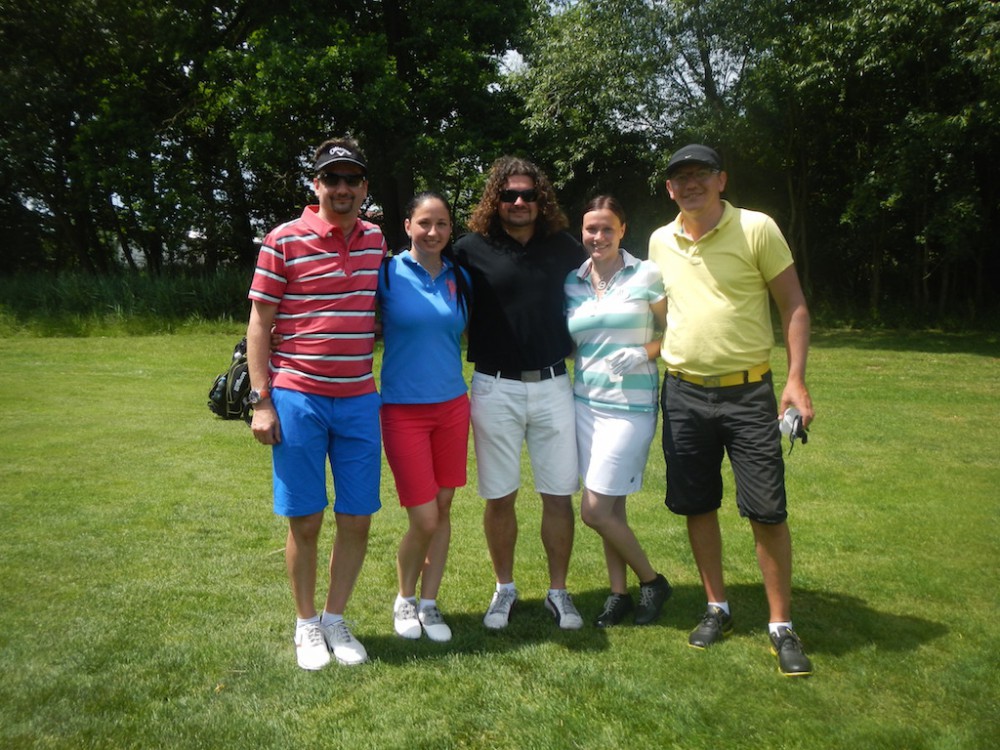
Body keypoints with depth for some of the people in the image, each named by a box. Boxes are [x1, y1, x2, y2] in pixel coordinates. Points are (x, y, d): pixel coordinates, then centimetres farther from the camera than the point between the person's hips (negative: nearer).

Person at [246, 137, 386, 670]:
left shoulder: (376, 241, 8)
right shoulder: (283, 241, -5)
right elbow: (259, 324, -3)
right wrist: (261, 400, -8)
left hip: (359, 400, 4)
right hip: (297, 399, -4)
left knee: (357, 519, 8)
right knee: (305, 520, 5)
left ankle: (335, 619, 27)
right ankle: (307, 626, 25)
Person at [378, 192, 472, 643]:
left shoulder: (460, 279, 6)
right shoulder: (388, 274, -5)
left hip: (452, 405, 4)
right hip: (404, 408, -4)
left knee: (443, 509, 9)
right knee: (423, 519, -4)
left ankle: (430, 602, 26)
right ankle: (404, 599, 23)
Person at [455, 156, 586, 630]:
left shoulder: (563, 247, 6)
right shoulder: (471, 249, -2)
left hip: (553, 384, 2)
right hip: (495, 388, -1)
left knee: (559, 494, 6)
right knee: (499, 496, 7)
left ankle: (558, 591, 22)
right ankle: (504, 589, 26)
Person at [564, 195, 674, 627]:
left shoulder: (647, 275, -5)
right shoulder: (572, 283, 7)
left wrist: (644, 352, -16)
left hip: (630, 405, -5)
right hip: (585, 401, 5)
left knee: (594, 510, -5)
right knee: (611, 507, 11)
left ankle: (651, 581, 17)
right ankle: (619, 593, 27)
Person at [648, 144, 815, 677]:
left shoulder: (756, 229, -5)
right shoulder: (660, 242, 8)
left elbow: (794, 306, -4)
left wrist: (796, 381, -11)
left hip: (748, 392, -4)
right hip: (683, 393, 4)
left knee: (767, 510, -3)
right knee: (696, 505, 10)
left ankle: (782, 627, 13)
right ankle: (717, 608, 28)